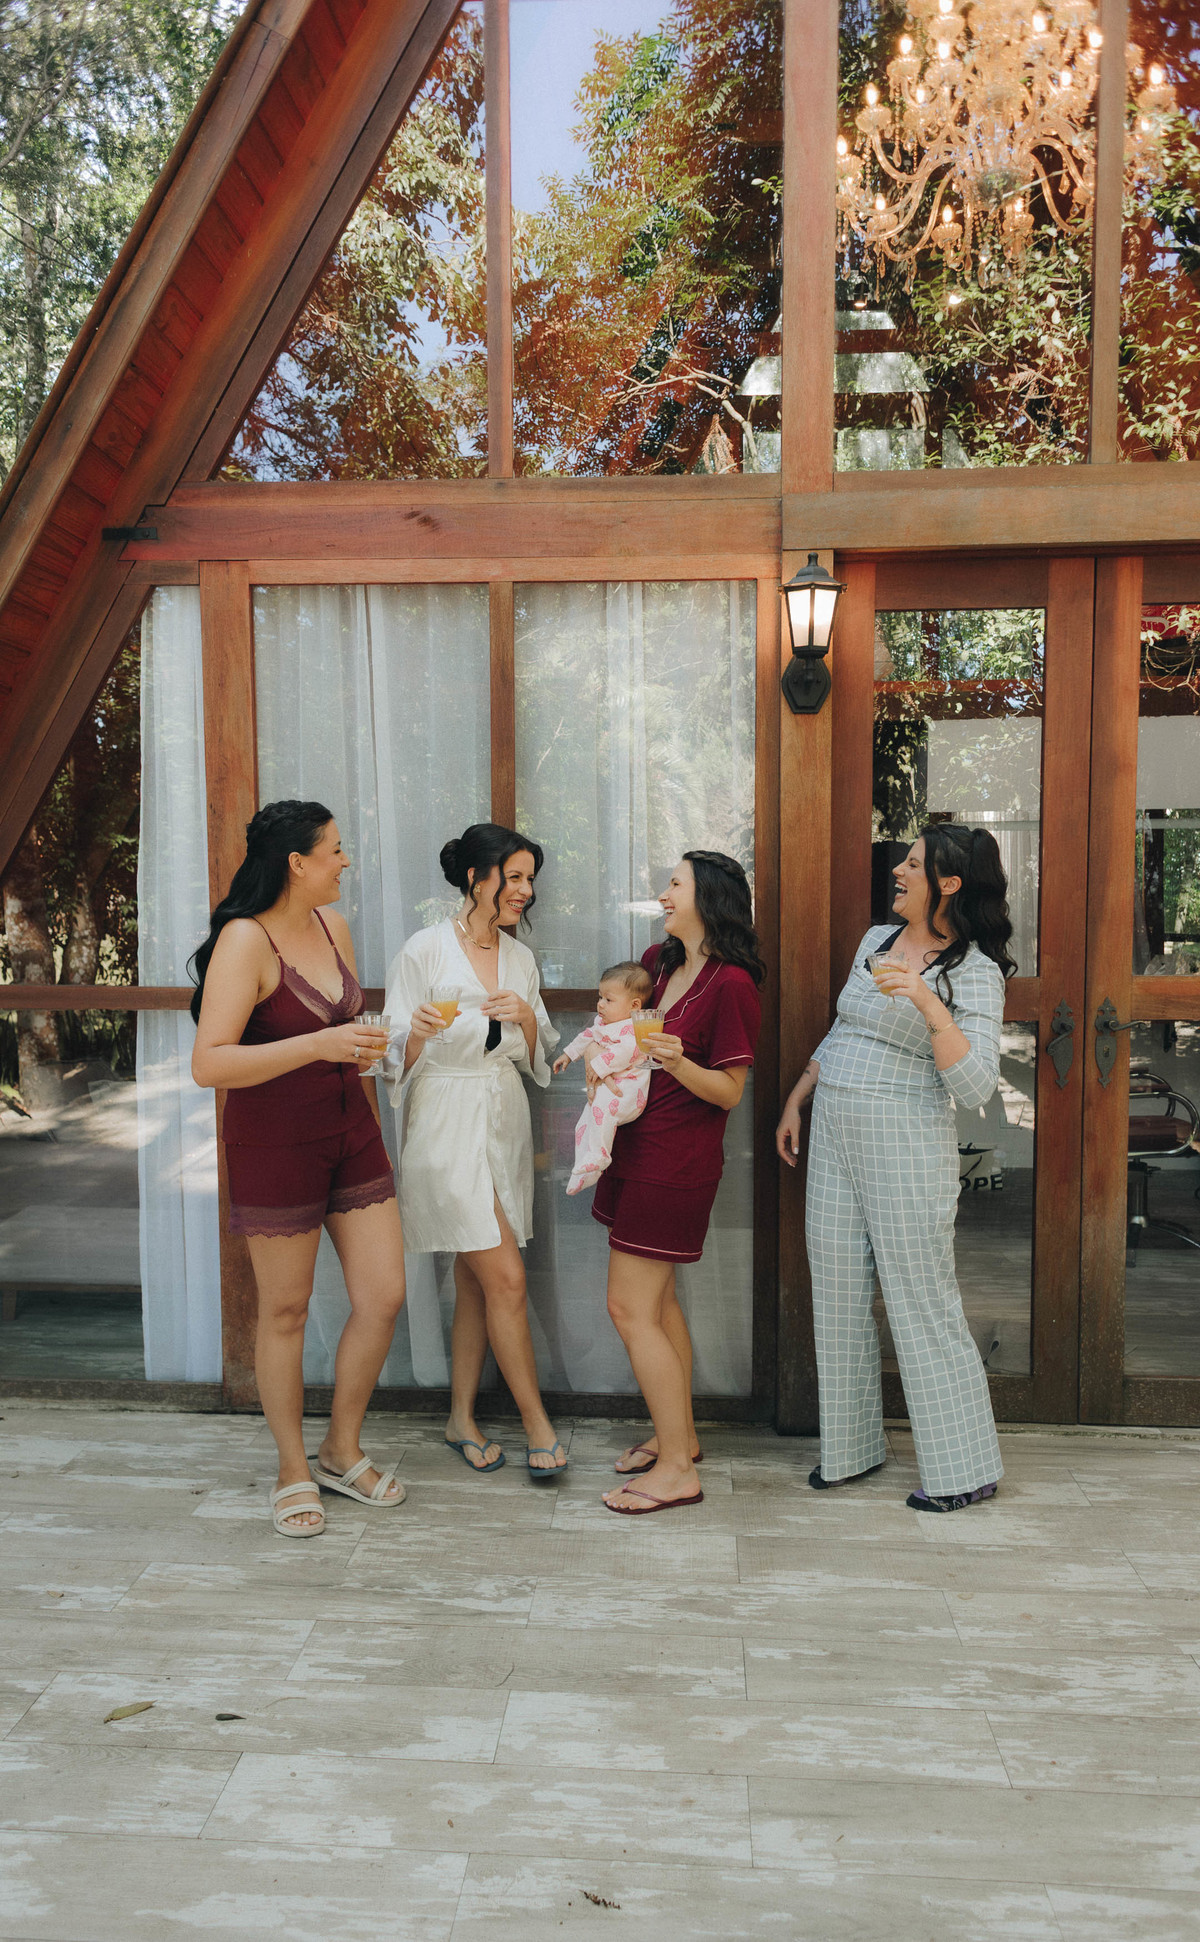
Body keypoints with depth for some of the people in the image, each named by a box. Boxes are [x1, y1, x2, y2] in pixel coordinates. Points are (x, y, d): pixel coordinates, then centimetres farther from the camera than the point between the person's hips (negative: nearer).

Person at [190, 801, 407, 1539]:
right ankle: (294, 1471, 26)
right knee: (286, 1313, 7)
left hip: (350, 1133, 7)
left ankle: (343, 1451, 26)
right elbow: (208, 1064, -25)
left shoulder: (334, 926, 6)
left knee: (385, 1297, 5)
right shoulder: (245, 940, -16)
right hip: (274, 1144, -6)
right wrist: (318, 1045, -31)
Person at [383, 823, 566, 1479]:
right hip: (447, 1124, -6)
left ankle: (462, 1419, 24)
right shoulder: (424, 950, -8)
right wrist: (420, 1031, -28)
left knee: (475, 1281, 12)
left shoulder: (520, 958, 10)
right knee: (507, 1279, -7)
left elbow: (537, 1059, 12)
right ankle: (538, 1425, 6)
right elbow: (397, 1056, -7)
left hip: (504, 1122, 6)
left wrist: (525, 1018, -7)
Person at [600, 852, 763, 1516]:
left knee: (630, 1307, -7)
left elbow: (730, 1091, -13)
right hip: (636, 1146, 9)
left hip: (676, 1160, -9)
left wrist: (677, 1063, -30)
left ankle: (677, 1471, 3)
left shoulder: (731, 983, -16)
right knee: (656, 1299, 16)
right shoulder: (658, 961, 8)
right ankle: (679, 1435, 30)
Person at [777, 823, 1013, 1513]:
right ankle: (852, 1448, 27)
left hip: (906, 1145, -7)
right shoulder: (877, 939, 10)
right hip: (834, 1138, 7)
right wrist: (796, 1102, 19)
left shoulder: (975, 973, -11)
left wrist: (930, 1005, -32)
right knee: (838, 1298, 13)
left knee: (923, 1302, -1)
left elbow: (976, 1085, -22)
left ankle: (964, 1470, 14)